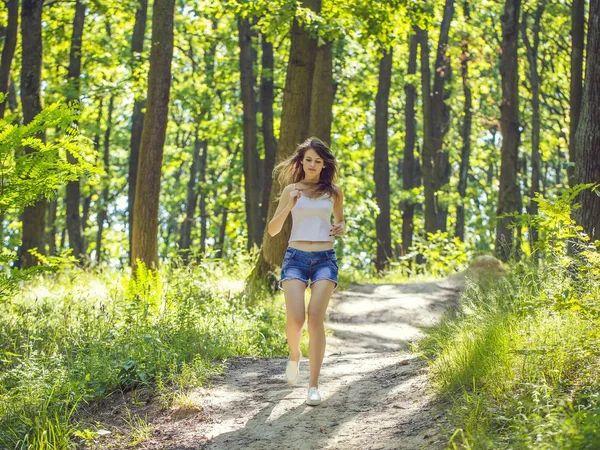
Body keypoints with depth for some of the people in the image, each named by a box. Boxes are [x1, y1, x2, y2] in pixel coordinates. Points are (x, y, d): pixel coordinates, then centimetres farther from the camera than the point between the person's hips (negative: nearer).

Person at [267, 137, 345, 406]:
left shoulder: (333, 192, 10)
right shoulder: (291, 190, 8)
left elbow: (340, 221, 26)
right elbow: (272, 230, 6)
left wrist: (341, 229, 2)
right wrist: (289, 206, -10)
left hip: (325, 259, 0)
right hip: (295, 257, 0)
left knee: (315, 317, -16)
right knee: (295, 318, -18)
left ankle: (313, 384, -10)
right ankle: (294, 354, 18)